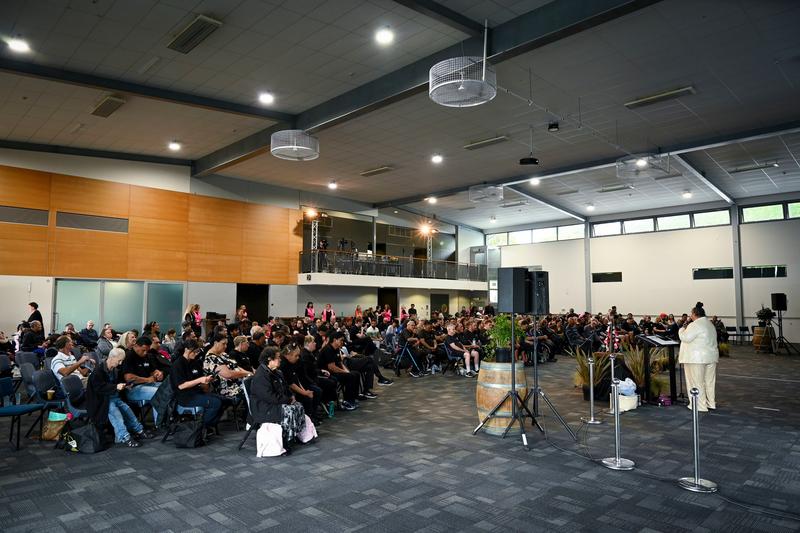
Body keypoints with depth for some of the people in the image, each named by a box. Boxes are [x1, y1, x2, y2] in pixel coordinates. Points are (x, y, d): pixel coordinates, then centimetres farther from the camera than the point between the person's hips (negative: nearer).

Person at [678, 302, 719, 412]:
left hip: (697, 358, -9)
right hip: (711, 356, 9)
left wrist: (683, 328, -3)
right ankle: (711, 403, 20)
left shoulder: (695, 325, -15)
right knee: (709, 381, 14)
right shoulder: (710, 324, 15)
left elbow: (685, 337, -20)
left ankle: (700, 406, 1)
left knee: (697, 382, -2)